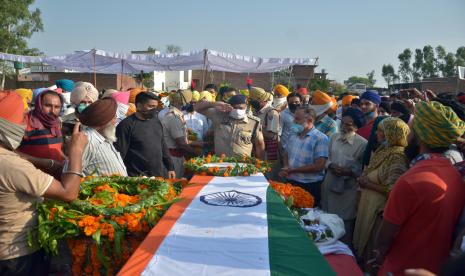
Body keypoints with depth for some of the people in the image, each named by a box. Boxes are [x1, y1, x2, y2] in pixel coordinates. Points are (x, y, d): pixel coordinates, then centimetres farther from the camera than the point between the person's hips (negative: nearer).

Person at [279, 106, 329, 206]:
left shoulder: (320, 138, -14)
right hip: (290, 183, 6)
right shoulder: (293, 135, 8)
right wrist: (285, 168, -6)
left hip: (310, 187, -6)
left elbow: (319, 166, -19)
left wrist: (292, 170, -15)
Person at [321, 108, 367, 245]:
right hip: (330, 185, 5)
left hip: (348, 188, -5)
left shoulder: (362, 144, -11)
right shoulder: (334, 138, 6)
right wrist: (331, 166, -5)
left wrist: (348, 172, -21)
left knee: (345, 223, 4)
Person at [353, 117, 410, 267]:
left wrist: (368, 184, -16)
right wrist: (363, 178, 2)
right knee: (362, 244, 20)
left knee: (372, 250, 7)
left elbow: (392, 190, -25)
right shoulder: (382, 150, 6)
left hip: (379, 209, -8)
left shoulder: (397, 157, -20)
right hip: (367, 204, 8)